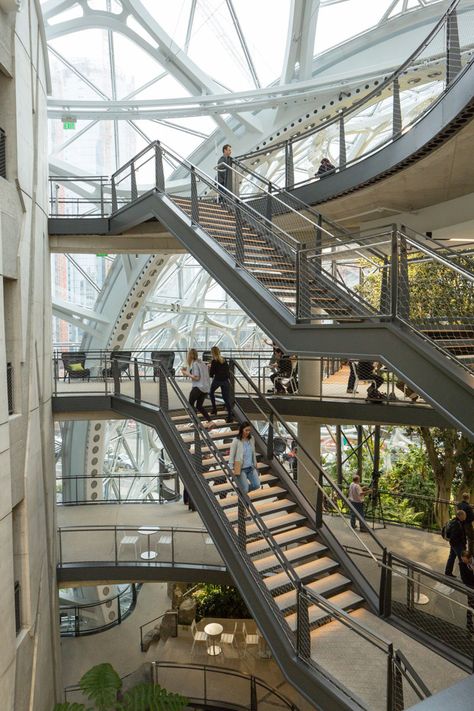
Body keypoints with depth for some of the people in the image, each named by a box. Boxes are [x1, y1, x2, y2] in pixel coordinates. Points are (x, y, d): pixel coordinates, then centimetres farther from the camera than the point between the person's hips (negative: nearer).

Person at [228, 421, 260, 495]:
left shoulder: (251, 439, -1)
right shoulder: (236, 441, -16)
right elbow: (231, 455, -10)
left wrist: (255, 464, 15)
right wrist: (231, 469, -11)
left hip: (251, 467, 5)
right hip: (241, 469, -5)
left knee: (257, 485, 2)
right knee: (245, 490, -4)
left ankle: (244, 489, 29)